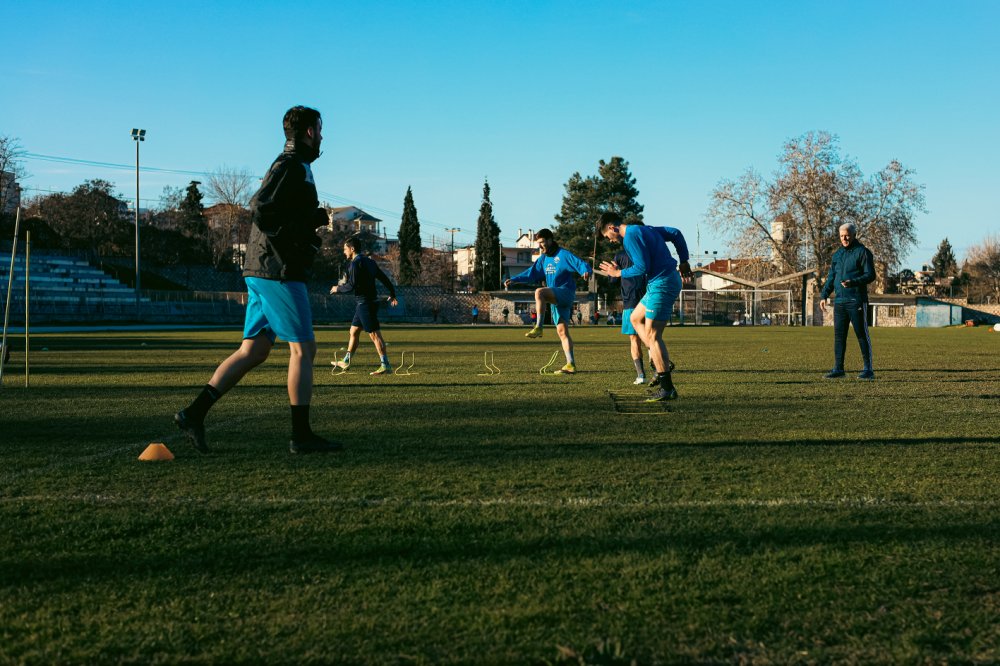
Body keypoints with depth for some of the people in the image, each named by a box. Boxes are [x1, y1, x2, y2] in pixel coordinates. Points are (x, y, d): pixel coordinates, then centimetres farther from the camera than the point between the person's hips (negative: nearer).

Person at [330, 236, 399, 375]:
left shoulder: (355, 263, -13)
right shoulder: (369, 261, 14)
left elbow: (351, 286, -18)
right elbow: (384, 278, 17)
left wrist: (338, 288, 0)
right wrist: (392, 294, 26)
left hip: (366, 303, -10)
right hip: (364, 303, 10)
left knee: (374, 334, -10)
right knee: (353, 331, 17)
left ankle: (385, 366, -11)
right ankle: (346, 362, 26)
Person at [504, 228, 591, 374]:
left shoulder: (564, 255, -6)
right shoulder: (543, 259, 18)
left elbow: (581, 264, -17)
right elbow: (531, 273, 23)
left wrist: (586, 271, -39)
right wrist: (514, 279, 14)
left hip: (566, 292, -8)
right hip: (556, 299, 8)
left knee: (539, 292, -31)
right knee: (562, 331, 0)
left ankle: (538, 328, -31)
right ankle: (570, 364, -3)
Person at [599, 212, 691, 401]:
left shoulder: (630, 236, -13)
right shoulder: (644, 229, 16)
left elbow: (642, 267, -19)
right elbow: (675, 233, 20)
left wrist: (618, 273, -5)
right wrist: (684, 261, 21)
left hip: (661, 285, -10)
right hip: (670, 279, 10)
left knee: (652, 336, -6)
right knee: (635, 318, 22)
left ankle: (667, 389, -4)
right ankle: (661, 364, 16)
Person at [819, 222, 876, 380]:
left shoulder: (863, 252, -3)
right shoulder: (837, 254, 16)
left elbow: (870, 275, -10)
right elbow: (831, 277, 21)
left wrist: (853, 282, -25)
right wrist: (824, 295, 12)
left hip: (856, 301, -6)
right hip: (839, 301, 6)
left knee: (862, 335, -3)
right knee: (839, 336, 6)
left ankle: (868, 369, 2)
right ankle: (838, 369, 12)